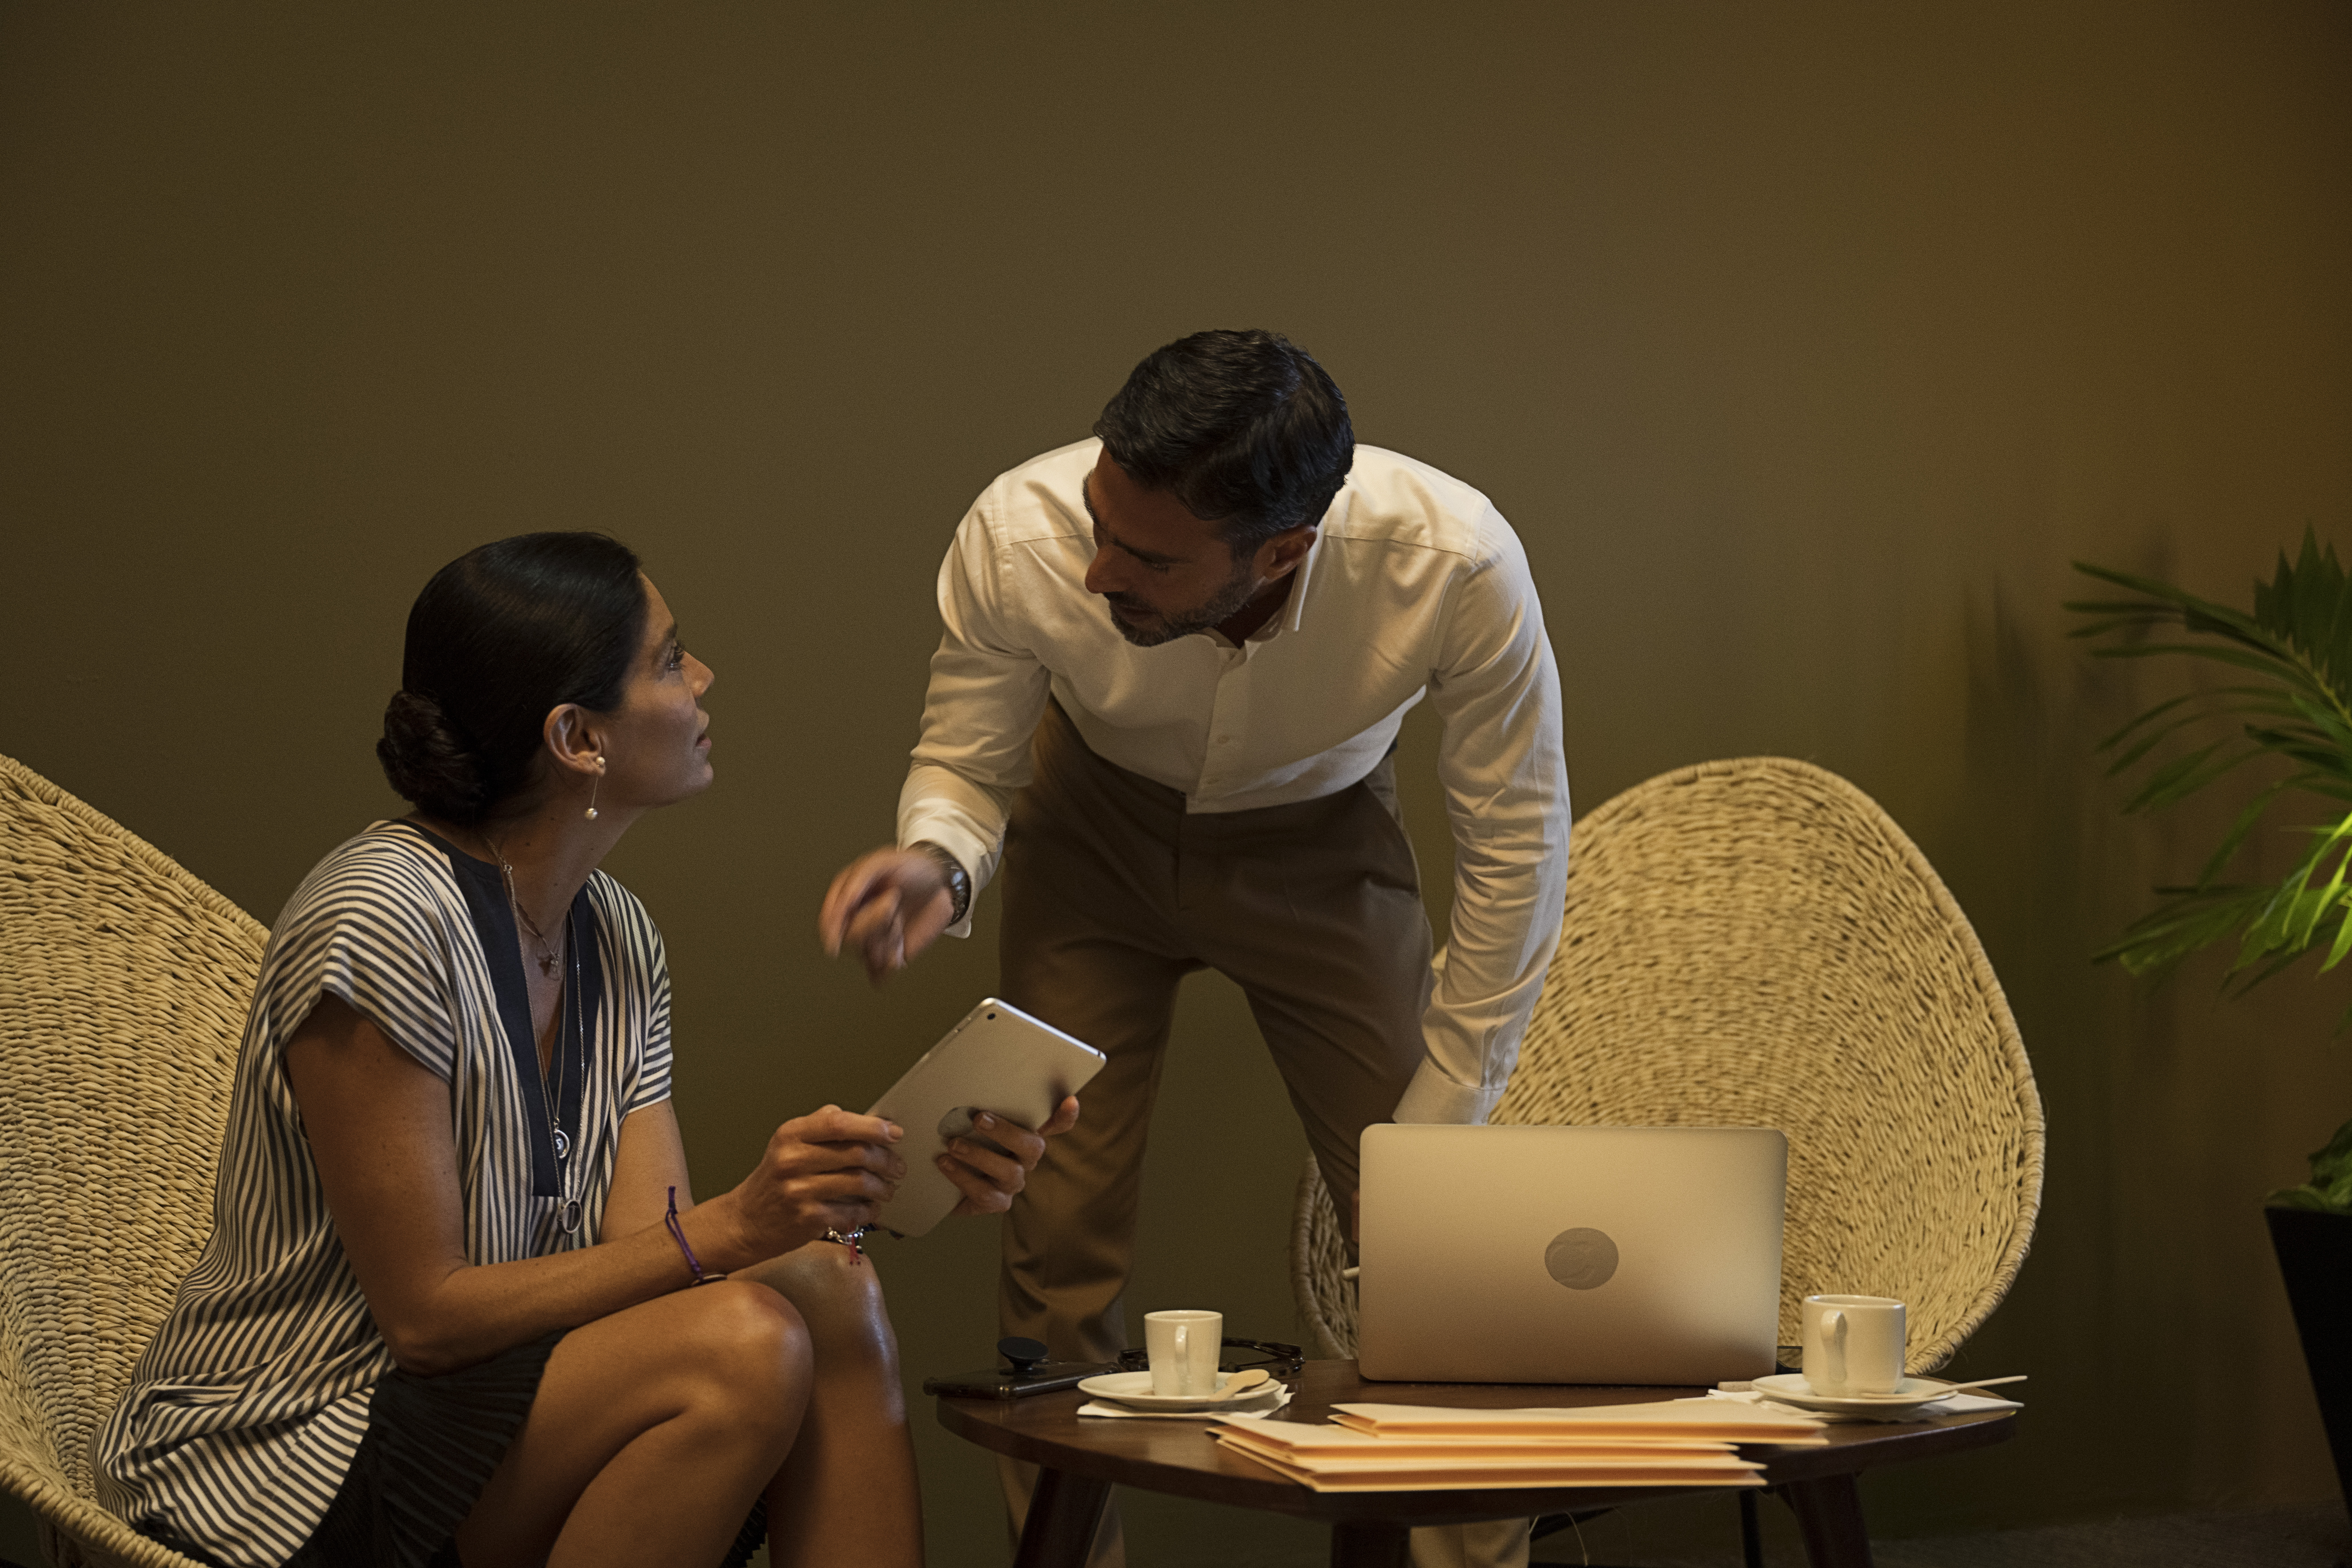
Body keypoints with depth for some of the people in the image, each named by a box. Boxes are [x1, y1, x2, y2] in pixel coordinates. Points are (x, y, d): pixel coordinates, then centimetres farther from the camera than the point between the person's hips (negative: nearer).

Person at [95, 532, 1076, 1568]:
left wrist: (898, 1178, -16)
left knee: (834, 1296, -18)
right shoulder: (379, 927, -20)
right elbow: (426, 1317, -20)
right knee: (747, 1344, -28)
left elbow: (647, 1247, -2)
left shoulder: (617, 939, 6)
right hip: (277, 1469, -8)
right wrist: (731, 1227, -26)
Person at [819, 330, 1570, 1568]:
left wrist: (1434, 1138, -15)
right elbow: (965, 764, -13)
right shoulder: (1019, 536, -33)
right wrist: (934, 863, -38)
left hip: (1318, 836, 0)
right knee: (1061, 1234, -7)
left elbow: (1515, 847, -21)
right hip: (1094, 827, 1)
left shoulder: (1456, 565, -36)